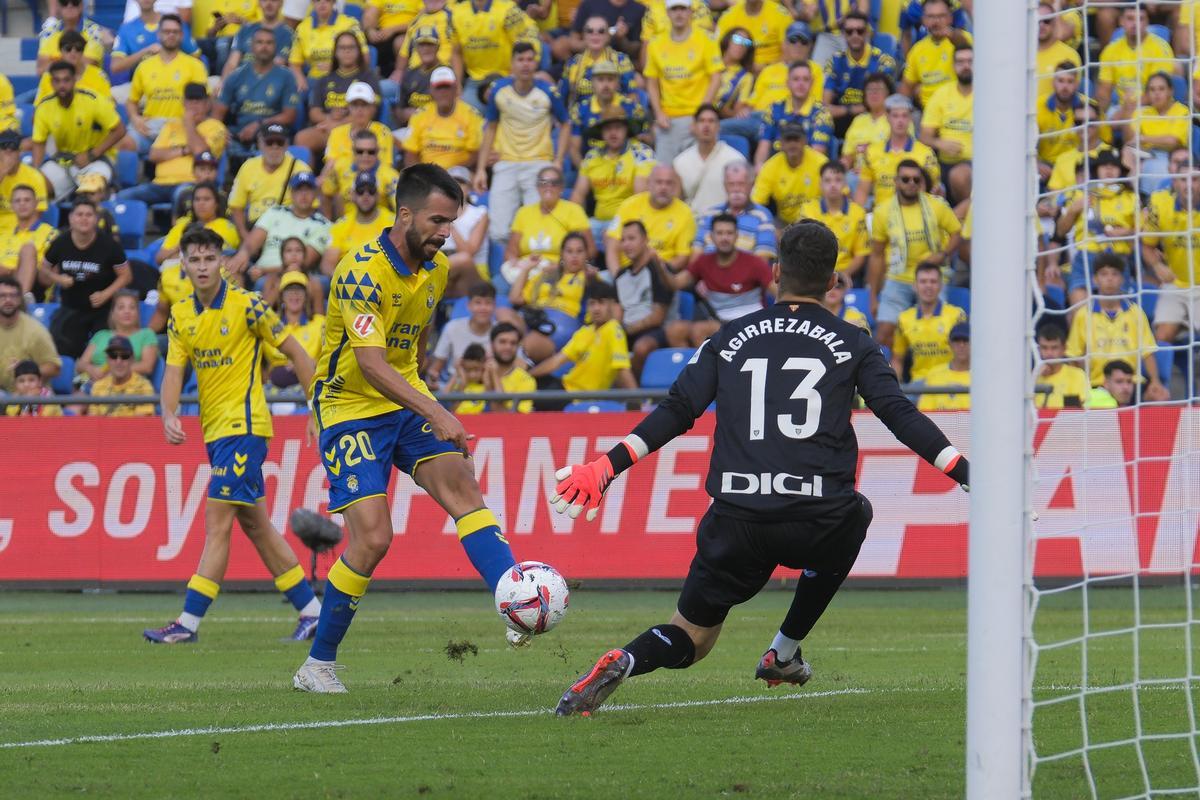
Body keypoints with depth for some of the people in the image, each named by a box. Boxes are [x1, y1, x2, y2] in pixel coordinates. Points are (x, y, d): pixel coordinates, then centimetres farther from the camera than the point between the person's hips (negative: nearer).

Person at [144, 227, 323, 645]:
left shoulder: (246, 306, -10)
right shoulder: (181, 315, 8)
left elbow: (294, 351, -4)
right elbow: (174, 371, 3)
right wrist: (169, 415, -17)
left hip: (243, 426, -8)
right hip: (215, 430, 8)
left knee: (217, 522, -12)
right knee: (254, 524, 12)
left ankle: (189, 622, -14)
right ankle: (311, 609, 21)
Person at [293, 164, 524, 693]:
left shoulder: (435, 269, 3)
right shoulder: (362, 272, -22)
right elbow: (370, 362, -32)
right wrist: (435, 413, -40)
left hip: (406, 402, 7)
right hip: (350, 407, -7)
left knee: (462, 486, -17)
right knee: (373, 537, -14)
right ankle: (317, 664, 0)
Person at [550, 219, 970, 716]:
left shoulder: (730, 339, 14)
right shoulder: (852, 344, 10)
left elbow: (675, 413, 8)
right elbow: (899, 414, 1)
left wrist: (605, 469, 9)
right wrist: (967, 475, 3)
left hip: (737, 521, 1)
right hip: (818, 521, -1)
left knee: (690, 637, 16)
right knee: (854, 516, 37)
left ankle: (622, 664, -20)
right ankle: (783, 654, 30)